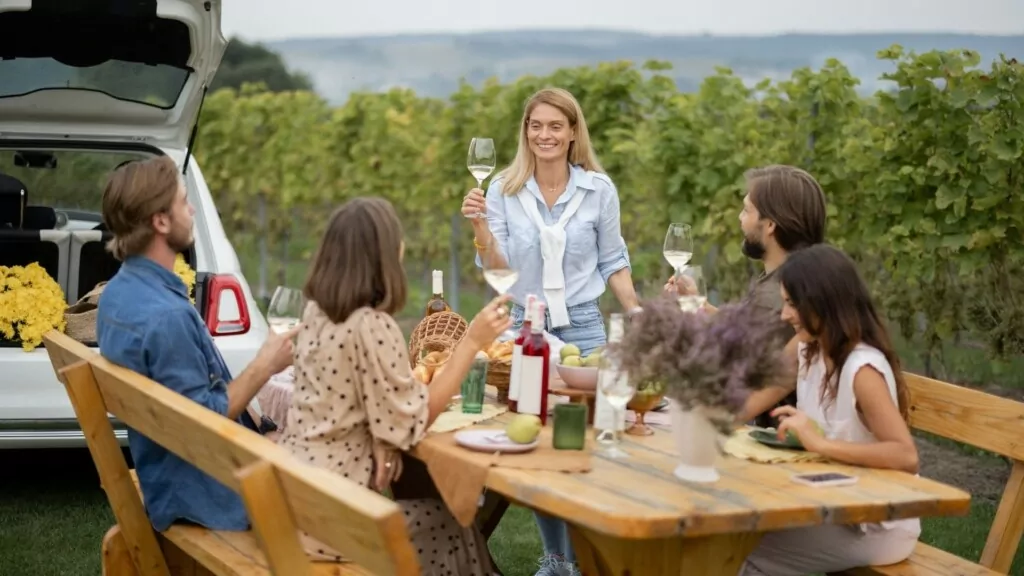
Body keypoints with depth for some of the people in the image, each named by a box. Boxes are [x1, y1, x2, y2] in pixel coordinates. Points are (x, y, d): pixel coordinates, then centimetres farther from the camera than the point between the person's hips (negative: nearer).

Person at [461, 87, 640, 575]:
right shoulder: (505, 188, -2)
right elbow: (498, 268, -6)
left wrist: (636, 312, -4)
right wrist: (480, 226, -22)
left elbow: (613, 261, 7)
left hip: (582, 325, -1)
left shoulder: (599, 188, -2)